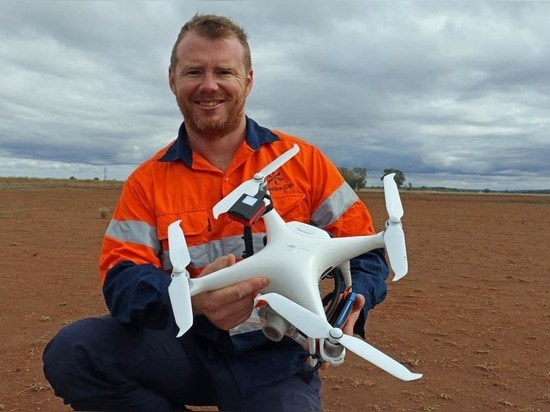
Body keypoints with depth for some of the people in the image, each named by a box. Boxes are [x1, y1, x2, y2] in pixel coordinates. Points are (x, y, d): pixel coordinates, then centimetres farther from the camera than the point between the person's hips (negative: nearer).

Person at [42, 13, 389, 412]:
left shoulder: (302, 160, -3)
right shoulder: (148, 181, -1)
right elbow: (121, 278, -10)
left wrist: (353, 302, -20)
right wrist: (190, 298, -32)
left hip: (277, 358, -1)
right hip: (190, 347, 2)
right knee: (71, 353, -18)